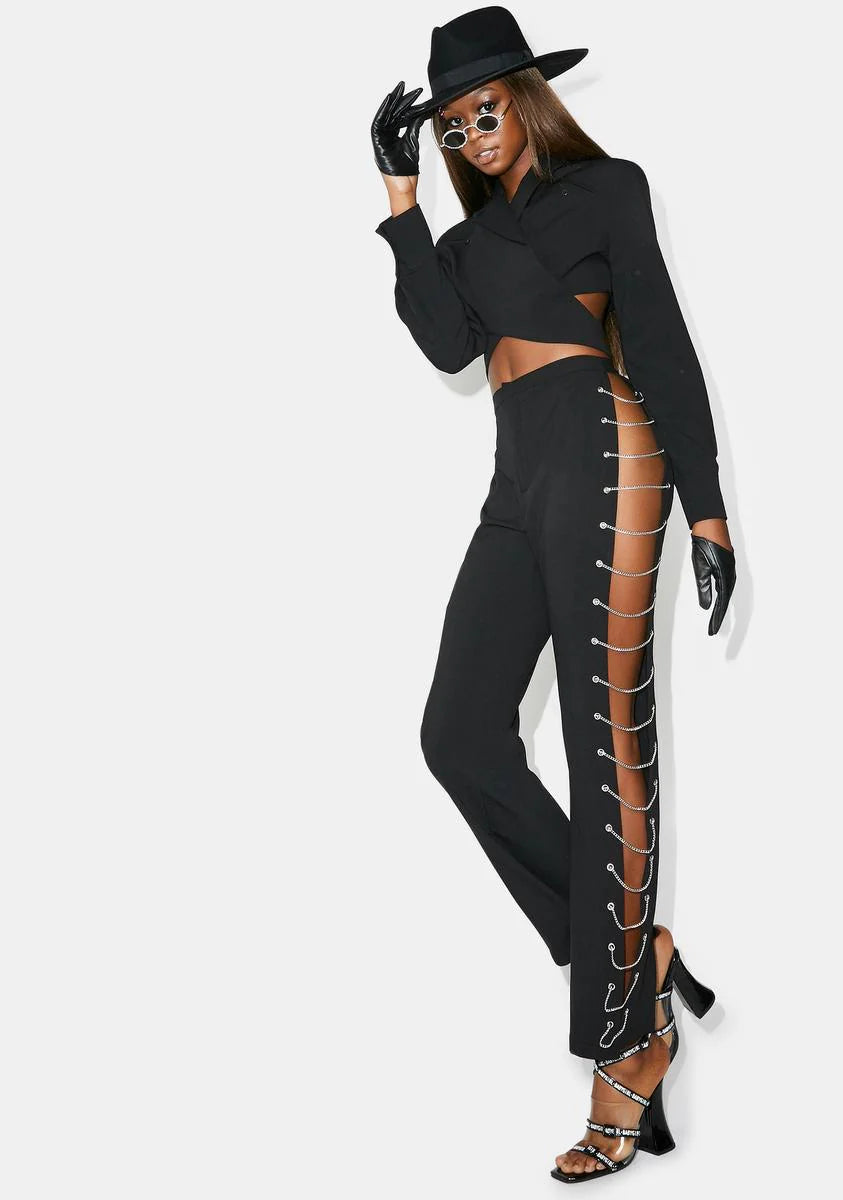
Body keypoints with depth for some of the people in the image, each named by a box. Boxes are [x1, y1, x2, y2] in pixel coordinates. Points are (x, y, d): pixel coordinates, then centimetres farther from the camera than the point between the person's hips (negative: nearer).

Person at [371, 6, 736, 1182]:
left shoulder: (604, 188, 7)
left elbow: (662, 345, -1)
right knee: (461, 730, -5)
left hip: (602, 455, -7)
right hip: (519, 480, 7)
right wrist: (402, 195, 2)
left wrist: (703, 503, -8)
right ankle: (634, 952, 2)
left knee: (607, 742, -10)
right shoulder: (471, 237, 22)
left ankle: (629, 1043, -8)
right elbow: (449, 344, 2)